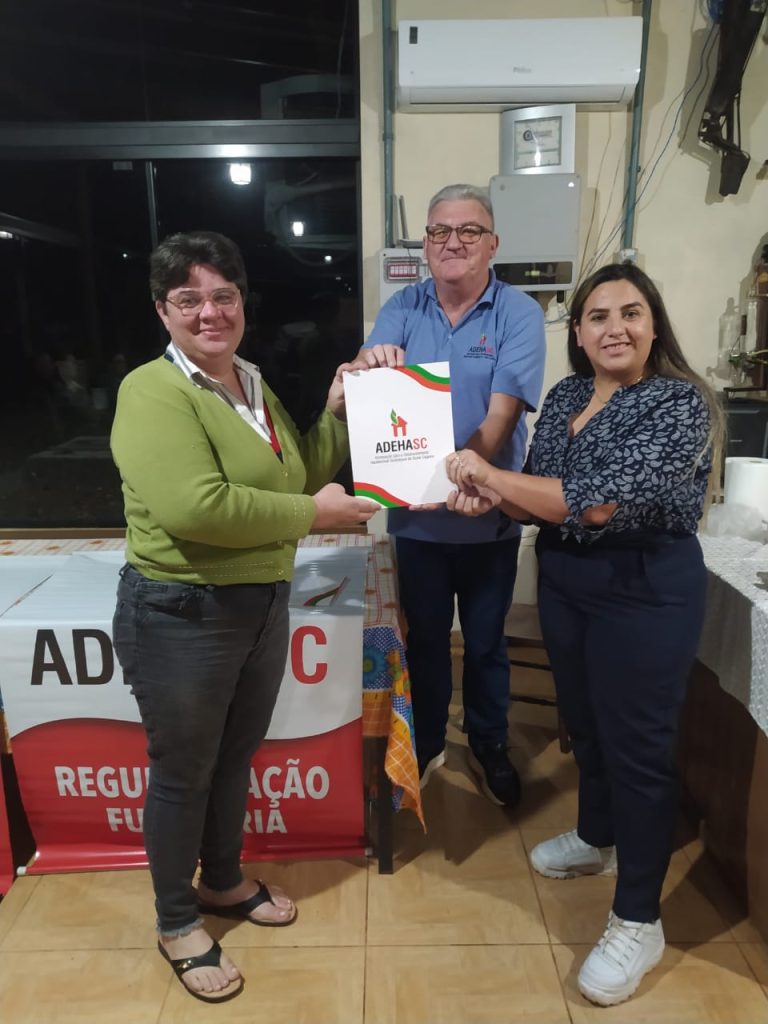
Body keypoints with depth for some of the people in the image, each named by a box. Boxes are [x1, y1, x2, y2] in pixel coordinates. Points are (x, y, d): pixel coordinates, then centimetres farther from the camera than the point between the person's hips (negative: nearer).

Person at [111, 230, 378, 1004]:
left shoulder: (255, 387, 9)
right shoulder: (153, 391, -17)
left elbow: (299, 478, 13)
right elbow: (194, 507, -32)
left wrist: (337, 412, 1)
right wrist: (313, 514, -22)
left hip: (263, 604, 8)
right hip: (181, 614, -7)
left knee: (235, 756, 23)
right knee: (183, 771, 12)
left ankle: (223, 881, 48)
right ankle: (177, 924, 36)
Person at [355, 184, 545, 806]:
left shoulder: (519, 313, -9)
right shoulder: (403, 308, 1)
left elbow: (502, 414, -18)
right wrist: (373, 362, -33)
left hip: (488, 515, -2)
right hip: (414, 514, 2)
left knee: (486, 642, 16)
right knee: (425, 638, 18)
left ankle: (490, 747, 39)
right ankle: (425, 744, 39)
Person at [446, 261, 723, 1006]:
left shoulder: (680, 403, -17)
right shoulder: (564, 397, 5)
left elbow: (601, 502, -28)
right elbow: (544, 498, 9)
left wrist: (491, 474, -21)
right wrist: (489, 500, -13)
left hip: (645, 589, -7)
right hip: (564, 579, 7)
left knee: (636, 744, 4)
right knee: (583, 722, 21)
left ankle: (637, 921, 22)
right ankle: (596, 840, 48)